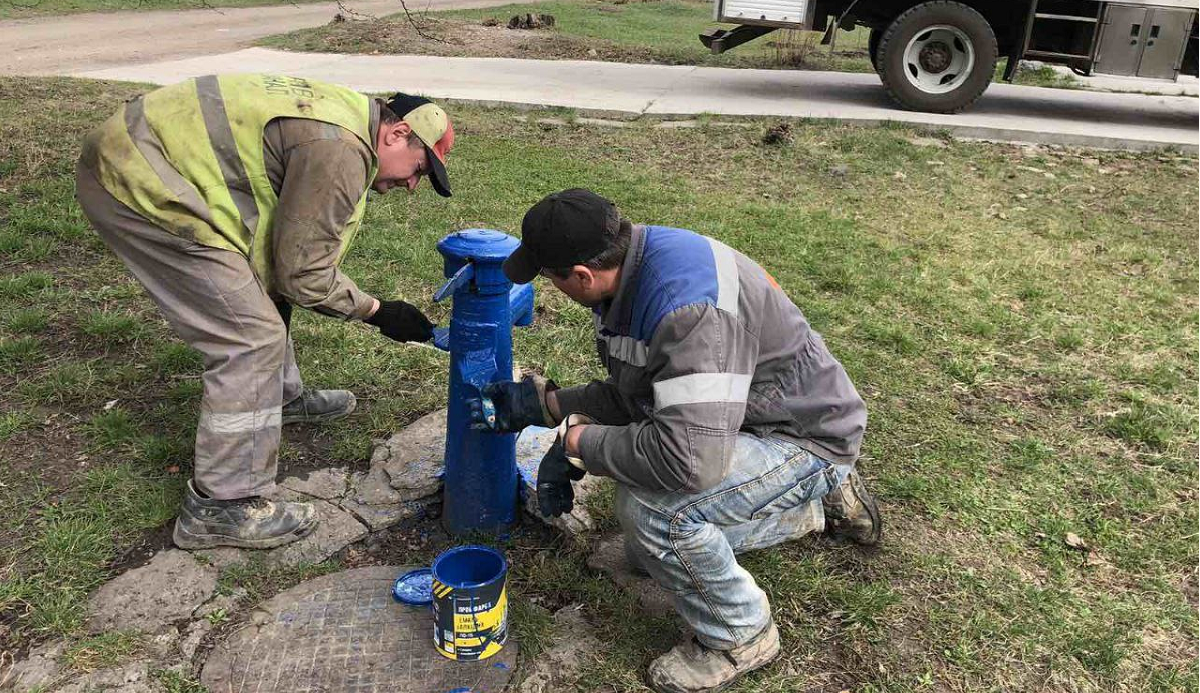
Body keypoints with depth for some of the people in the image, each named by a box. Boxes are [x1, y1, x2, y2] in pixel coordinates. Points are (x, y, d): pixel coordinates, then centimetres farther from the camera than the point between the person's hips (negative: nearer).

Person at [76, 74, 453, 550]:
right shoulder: (338, 150, -20)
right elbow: (303, 273, -15)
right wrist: (376, 311, -3)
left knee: (263, 285, 23)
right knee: (250, 337, -11)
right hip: (138, 187, -11)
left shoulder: (342, 112, 12)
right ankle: (221, 508, -3)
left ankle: (280, 397, 43)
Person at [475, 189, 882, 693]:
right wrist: (541, 403, 1)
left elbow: (690, 458, -43)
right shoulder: (630, 264, -5)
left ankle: (739, 635, -2)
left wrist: (578, 441, -29)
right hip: (733, 423, 10)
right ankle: (819, 502, 30)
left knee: (651, 508, -33)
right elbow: (631, 394, 8)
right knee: (647, 553, 20)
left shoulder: (689, 304, -37)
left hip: (804, 438, -10)